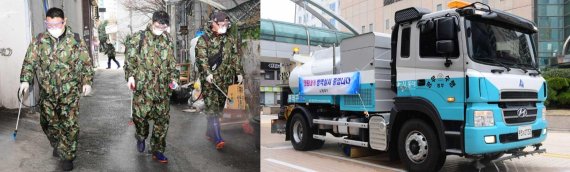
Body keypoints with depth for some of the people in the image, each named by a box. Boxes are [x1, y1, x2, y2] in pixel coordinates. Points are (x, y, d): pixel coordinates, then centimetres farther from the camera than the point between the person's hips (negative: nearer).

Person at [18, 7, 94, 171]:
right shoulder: (38, 40, 2)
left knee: (70, 125, -2)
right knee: (48, 122, 13)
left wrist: (87, 81, -6)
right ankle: (57, 145, 39)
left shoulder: (75, 40, -3)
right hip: (47, 92, 3)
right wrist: (25, 80, -8)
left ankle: (67, 156, 12)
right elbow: (29, 62, 4)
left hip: (70, 92, -2)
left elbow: (86, 63, 2)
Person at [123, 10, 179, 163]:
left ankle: (157, 150, 15)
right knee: (140, 116, 2)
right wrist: (130, 76, -12)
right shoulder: (138, 38, 1)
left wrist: (173, 77, 2)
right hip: (143, 87, -3)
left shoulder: (167, 42, 11)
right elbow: (130, 59, 0)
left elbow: (172, 64, 16)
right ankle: (141, 137, 35)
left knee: (162, 119, 3)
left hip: (162, 88, 3)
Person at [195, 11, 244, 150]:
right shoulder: (204, 40, -2)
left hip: (225, 80, 5)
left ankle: (210, 132, 28)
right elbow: (201, 58, -10)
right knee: (212, 108, -9)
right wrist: (207, 73, -23)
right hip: (210, 80, -5)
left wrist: (239, 72, 6)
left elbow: (235, 58, 15)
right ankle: (218, 138, -11)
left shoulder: (230, 40, 13)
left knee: (219, 107, 11)